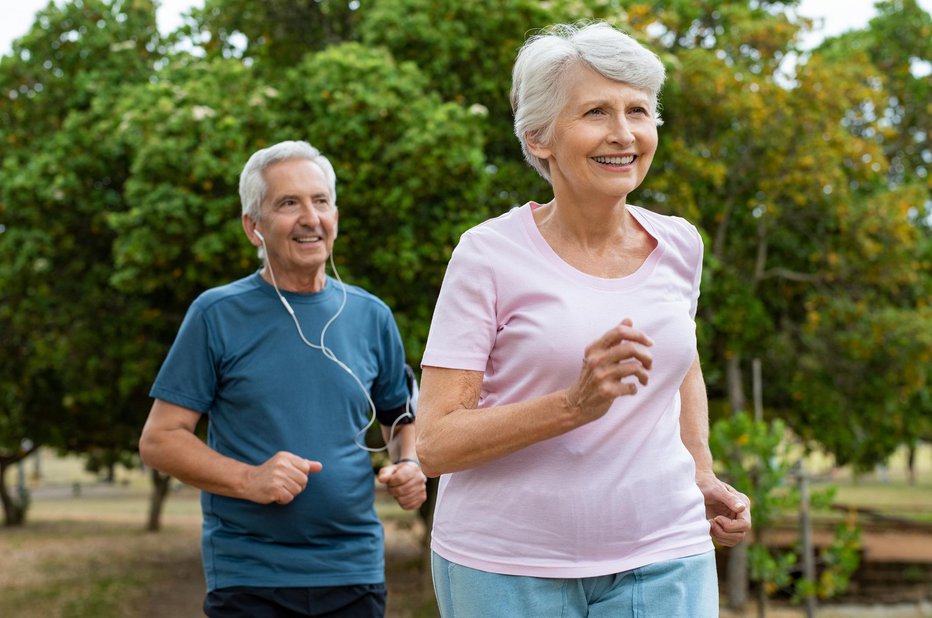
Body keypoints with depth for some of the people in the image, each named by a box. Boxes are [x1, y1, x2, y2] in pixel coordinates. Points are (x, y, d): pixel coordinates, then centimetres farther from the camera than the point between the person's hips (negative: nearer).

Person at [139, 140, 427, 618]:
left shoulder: (371, 317, 8)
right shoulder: (217, 314, -3)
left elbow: (402, 421, 19)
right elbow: (159, 440, -4)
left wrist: (409, 467, -3)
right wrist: (248, 480, -19)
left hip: (356, 575, 3)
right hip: (248, 578, -3)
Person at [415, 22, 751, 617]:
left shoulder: (678, 245, 4)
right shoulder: (491, 254, -10)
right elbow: (436, 444, -13)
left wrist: (703, 476, 14)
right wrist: (575, 405, -24)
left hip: (663, 560, 3)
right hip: (507, 568, -3)